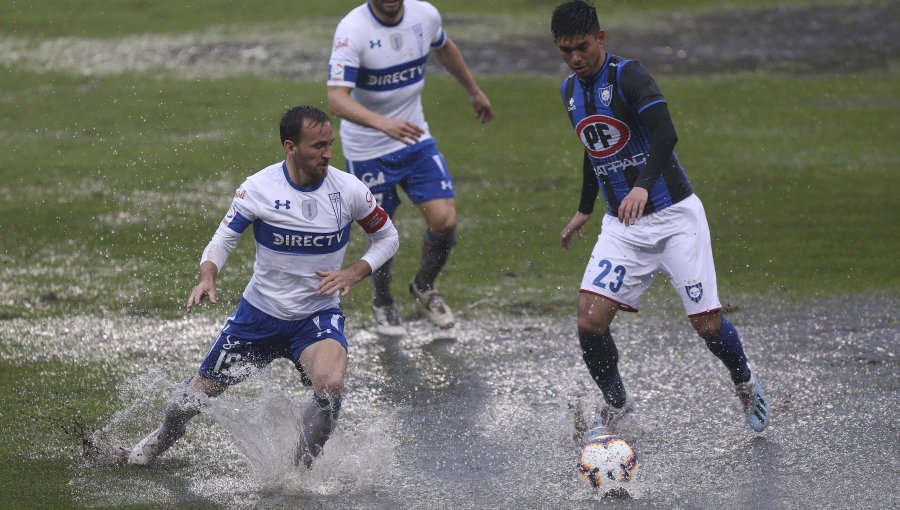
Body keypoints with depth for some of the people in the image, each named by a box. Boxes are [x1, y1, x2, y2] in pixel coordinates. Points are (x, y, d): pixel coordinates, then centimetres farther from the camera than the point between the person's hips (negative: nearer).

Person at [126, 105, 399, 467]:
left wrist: (354, 272, -13)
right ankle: (166, 434, 48)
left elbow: (387, 237, 4)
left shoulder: (349, 190, -11)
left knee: (330, 385, -32)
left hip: (318, 316, -1)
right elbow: (224, 238, -4)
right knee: (198, 392, 13)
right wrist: (207, 277, -24)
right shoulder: (258, 189, -14)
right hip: (260, 312, 1)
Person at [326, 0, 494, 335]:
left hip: (416, 139, 4)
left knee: (445, 221, -6)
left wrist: (474, 91, 29)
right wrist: (384, 124, -49)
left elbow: (444, 48, 18)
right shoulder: (352, 30, -24)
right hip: (368, 151, -4)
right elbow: (336, 99, -34)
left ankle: (424, 286, 24)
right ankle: (382, 303, 35)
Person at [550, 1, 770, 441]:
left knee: (708, 324, -7)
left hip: (674, 217, -5)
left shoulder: (628, 76, -15)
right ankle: (615, 404, 14)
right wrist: (583, 211, 29)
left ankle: (745, 384, 25)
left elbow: (665, 135, -29)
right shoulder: (571, 90, 8)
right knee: (590, 322, -11)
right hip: (622, 227, 6)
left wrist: (644, 185, -45)